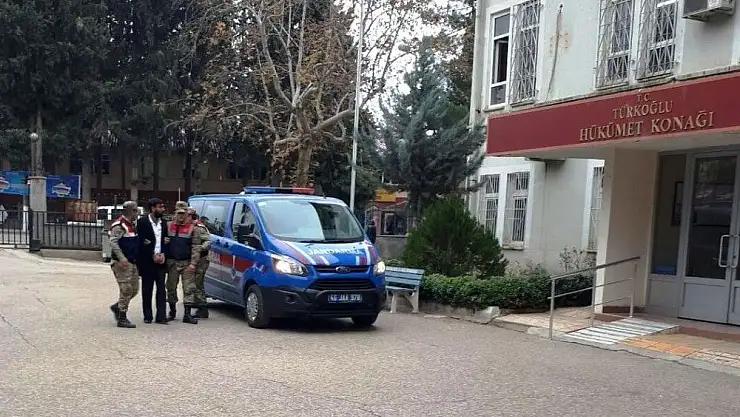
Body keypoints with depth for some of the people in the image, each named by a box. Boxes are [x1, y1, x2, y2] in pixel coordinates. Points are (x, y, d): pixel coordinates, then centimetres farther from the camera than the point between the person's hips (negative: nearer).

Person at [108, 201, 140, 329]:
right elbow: (113, 242, -21)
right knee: (126, 289, -8)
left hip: (132, 263, 9)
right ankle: (122, 319, 0)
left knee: (134, 289, 11)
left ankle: (117, 307, 28)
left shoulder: (130, 225, 18)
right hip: (122, 263, -9)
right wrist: (122, 258, -28)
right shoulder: (119, 225, -12)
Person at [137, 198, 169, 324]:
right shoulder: (143, 222, -5)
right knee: (147, 289, 5)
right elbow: (141, 242, -9)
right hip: (147, 261, -4)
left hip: (160, 261, 4)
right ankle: (147, 316, 14)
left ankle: (161, 316, 0)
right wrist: (153, 255, -12)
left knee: (161, 289, -1)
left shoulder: (163, 223, 10)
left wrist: (162, 254, -2)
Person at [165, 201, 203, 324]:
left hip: (187, 263, -2)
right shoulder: (168, 226, 7)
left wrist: (193, 263, -13)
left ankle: (187, 314, -2)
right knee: (171, 287, 10)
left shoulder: (192, 228, 0)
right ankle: (172, 311, 25)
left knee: (189, 288, -5)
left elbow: (196, 247, -5)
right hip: (172, 262, 3)